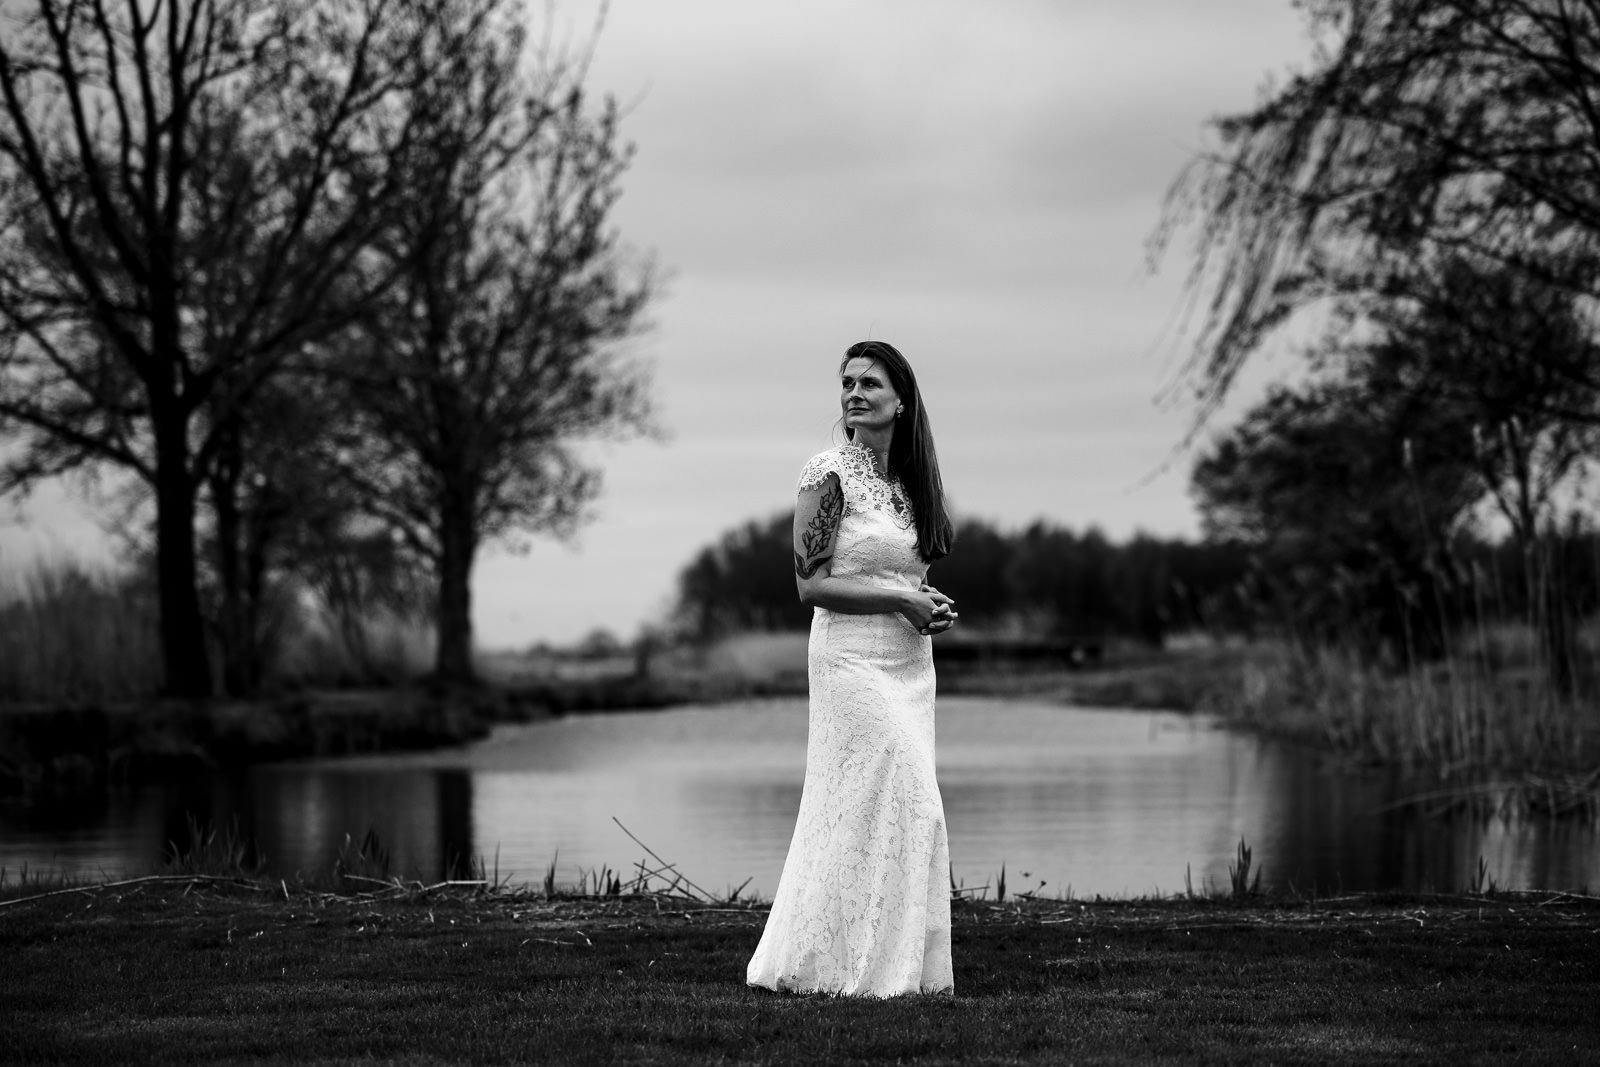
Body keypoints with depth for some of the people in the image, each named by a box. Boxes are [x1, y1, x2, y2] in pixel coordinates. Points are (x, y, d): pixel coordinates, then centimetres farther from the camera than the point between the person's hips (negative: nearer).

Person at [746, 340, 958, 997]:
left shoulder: (904, 481, 13)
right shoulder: (829, 475, -8)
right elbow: (811, 584, -13)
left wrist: (935, 609, 3)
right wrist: (903, 601, -15)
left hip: (910, 661, 7)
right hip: (852, 654, -7)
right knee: (895, 800, -11)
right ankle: (862, 966, -5)